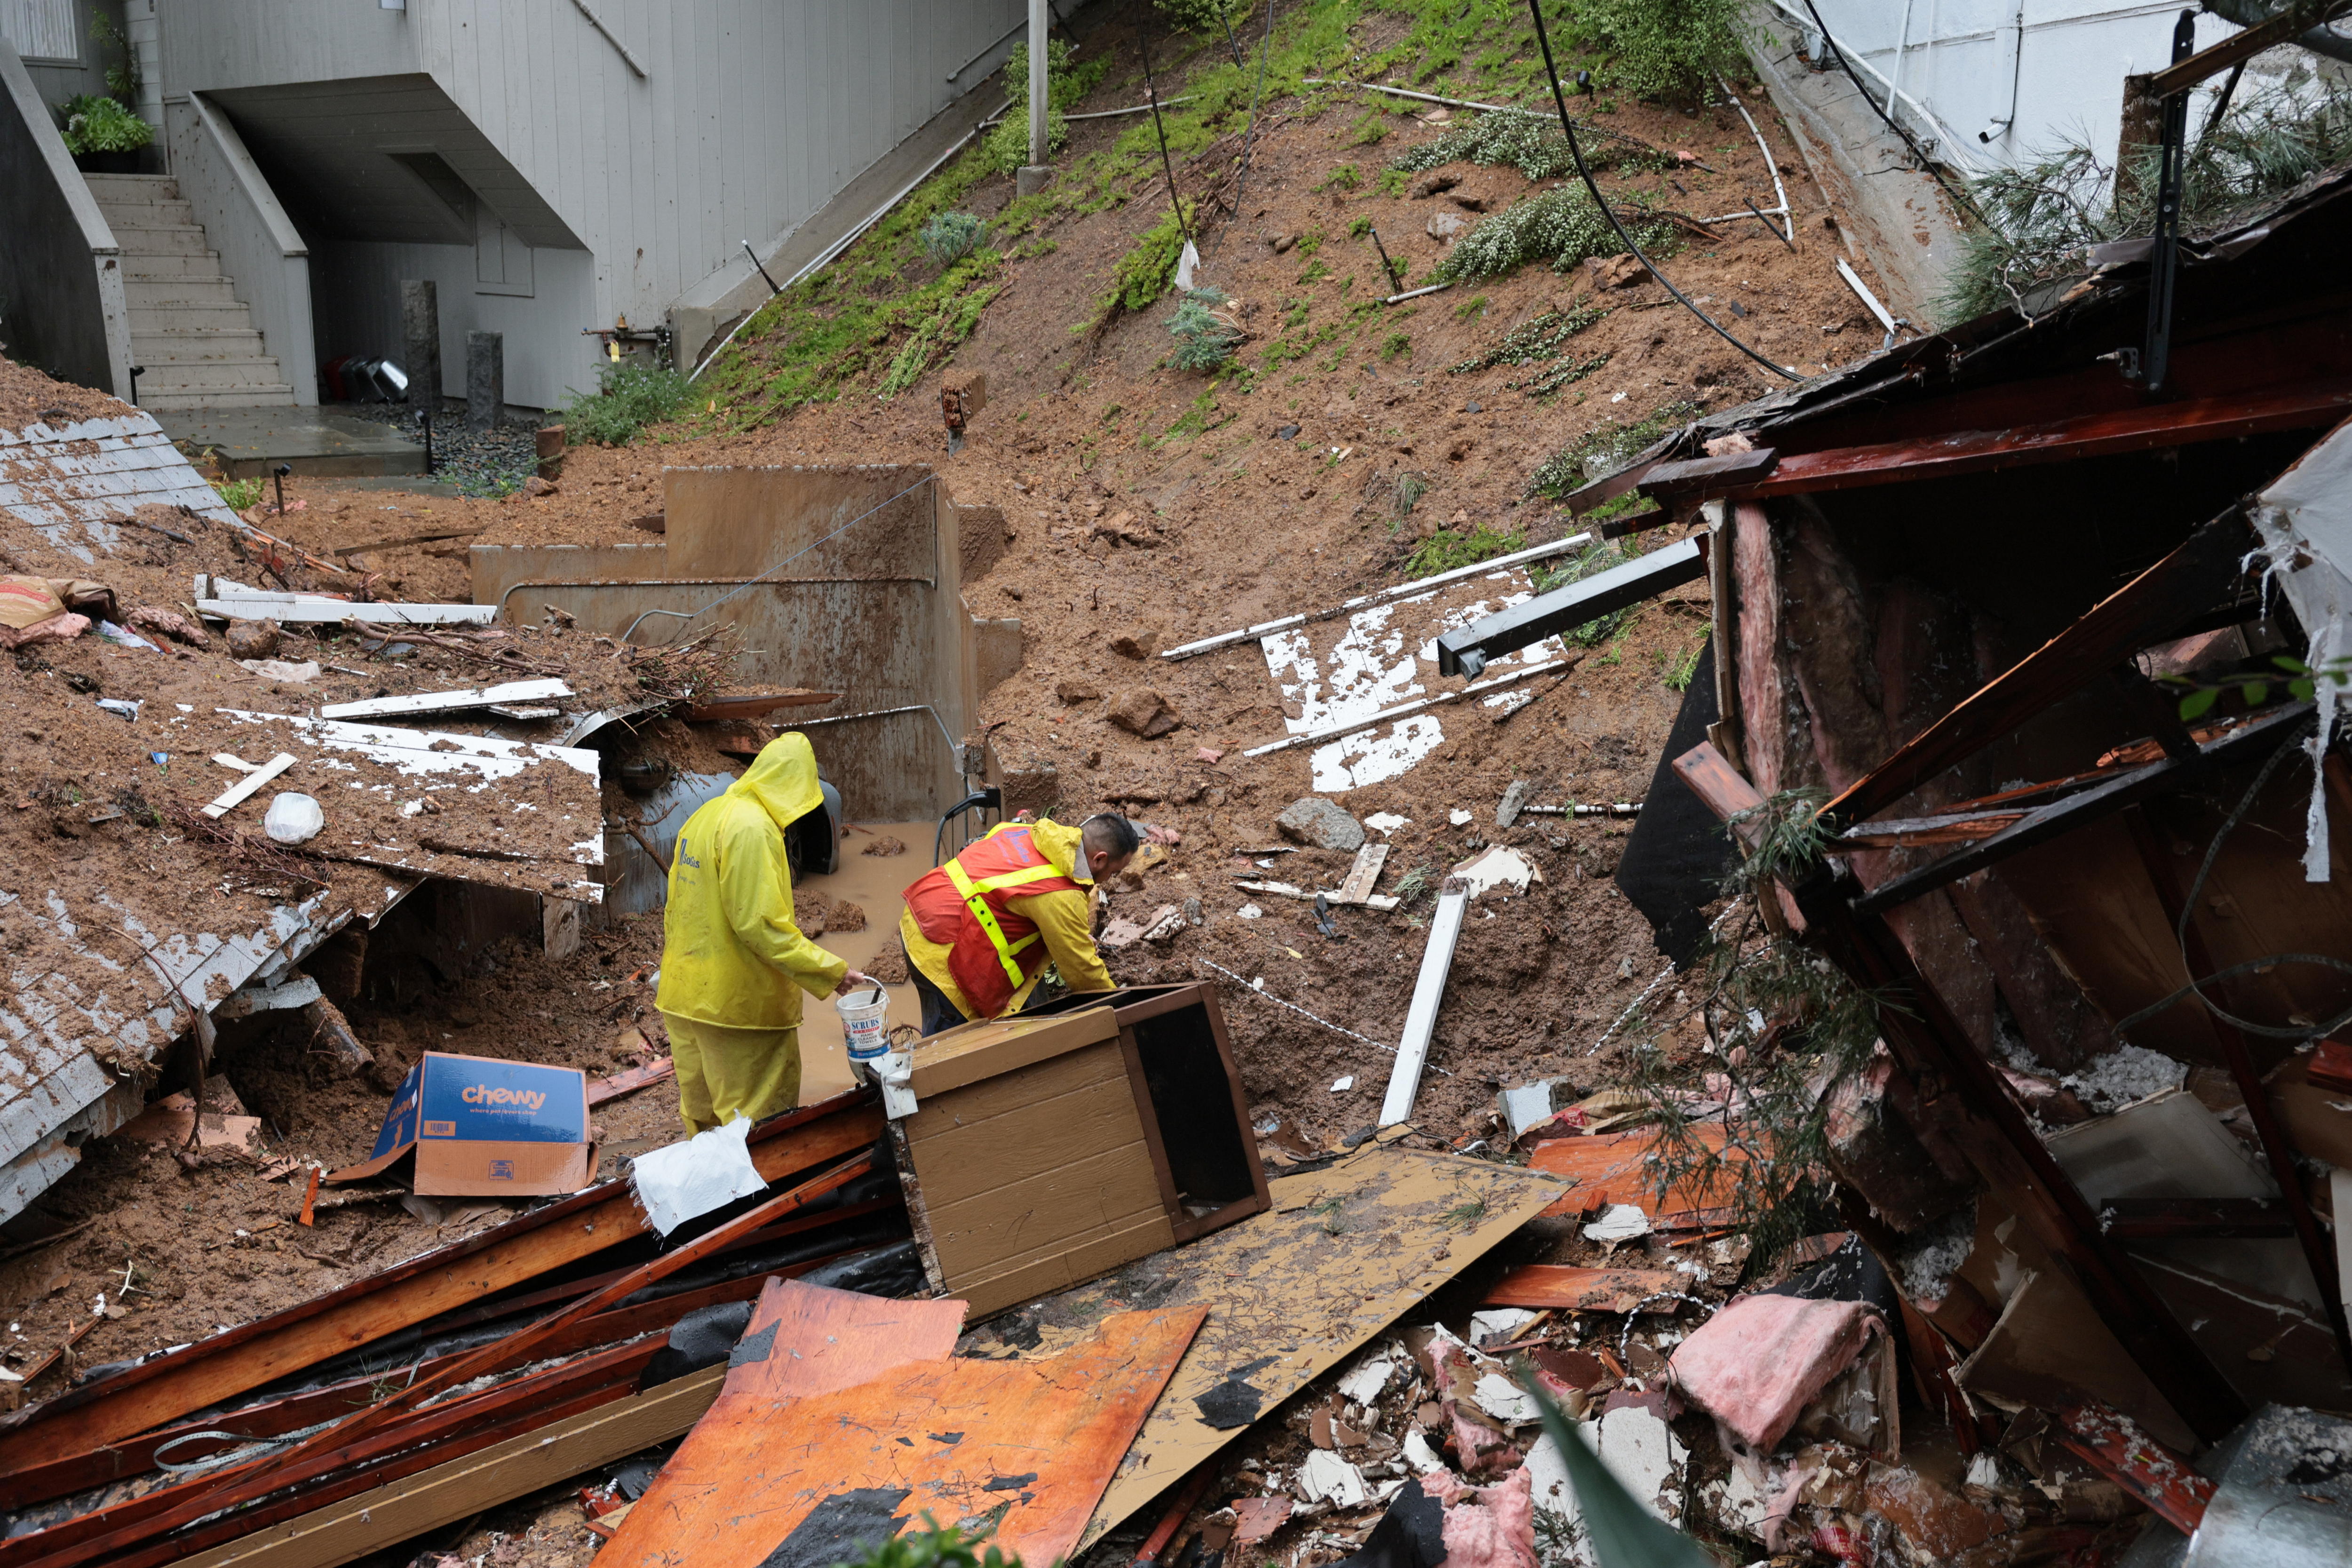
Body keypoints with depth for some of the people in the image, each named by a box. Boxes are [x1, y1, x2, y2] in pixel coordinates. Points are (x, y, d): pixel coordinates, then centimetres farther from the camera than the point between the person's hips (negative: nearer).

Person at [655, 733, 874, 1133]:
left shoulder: (704, 816, 12)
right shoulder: (752, 827, -18)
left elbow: (675, 911, 19)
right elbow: (760, 924, -24)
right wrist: (835, 973, -22)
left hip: (684, 999, 10)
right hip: (738, 1005, -10)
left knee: (702, 1118, 18)